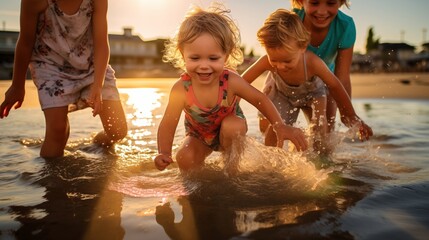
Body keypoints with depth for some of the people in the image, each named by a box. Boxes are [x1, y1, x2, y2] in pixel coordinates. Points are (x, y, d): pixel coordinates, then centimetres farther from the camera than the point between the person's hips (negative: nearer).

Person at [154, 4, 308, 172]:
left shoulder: (231, 81, -30)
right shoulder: (181, 89, -32)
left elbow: (260, 100, -18)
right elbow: (168, 124, -32)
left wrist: (280, 127, -25)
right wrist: (164, 153, -49)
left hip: (230, 130, 0)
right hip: (199, 135, 1)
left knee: (232, 125, -33)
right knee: (185, 158, -23)